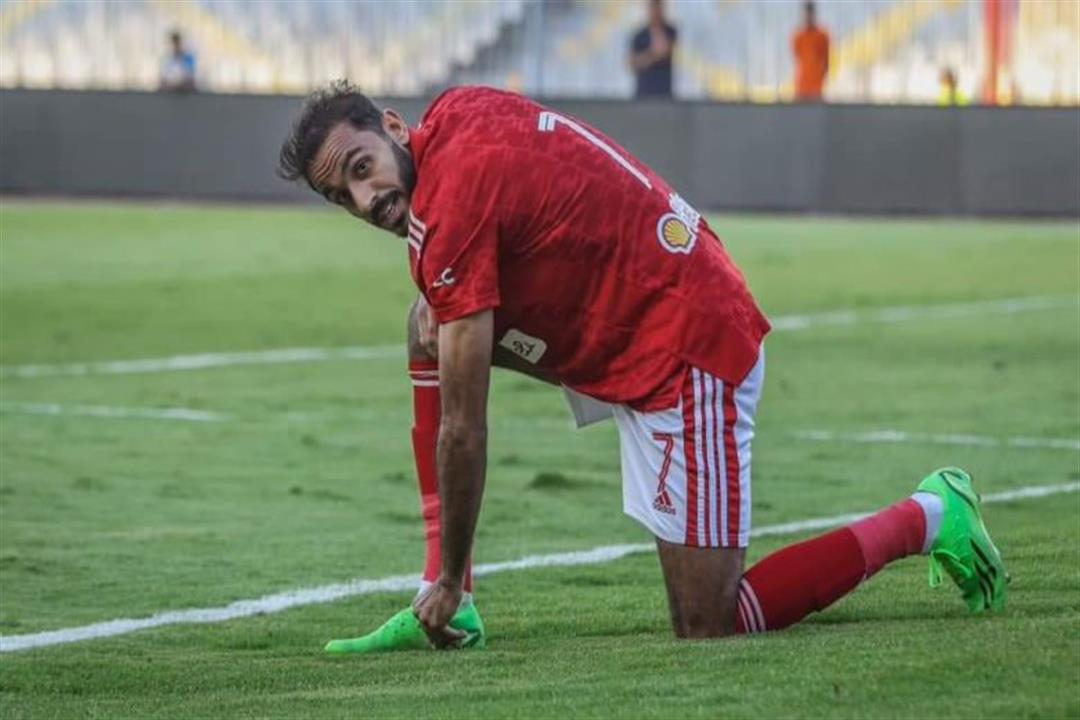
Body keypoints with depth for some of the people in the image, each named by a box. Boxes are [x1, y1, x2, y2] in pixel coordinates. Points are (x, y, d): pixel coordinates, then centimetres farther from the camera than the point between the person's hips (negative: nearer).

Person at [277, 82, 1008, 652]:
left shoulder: (452, 204, -23)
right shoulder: (452, 115, 2)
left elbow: (463, 433, -19)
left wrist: (452, 580, -9)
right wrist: (440, 298, 5)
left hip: (686, 352, -10)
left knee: (711, 632, -7)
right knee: (434, 332, 8)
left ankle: (925, 519, 8)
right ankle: (441, 607, 7)